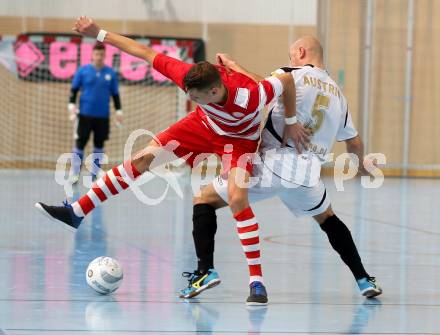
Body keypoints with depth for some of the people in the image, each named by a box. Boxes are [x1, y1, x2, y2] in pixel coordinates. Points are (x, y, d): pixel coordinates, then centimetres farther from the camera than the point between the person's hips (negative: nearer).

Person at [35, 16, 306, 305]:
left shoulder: (250, 96, -43)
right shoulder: (189, 76, -33)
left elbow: (287, 80, -27)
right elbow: (145, 52, -23)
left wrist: (291, 122, -14)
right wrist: (99, 34, -21)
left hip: (240, 140, -4)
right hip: (204, 126, 4)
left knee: (237, 198, -27)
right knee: (142, 159, -6)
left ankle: (257, 281, -17)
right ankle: (76, 213, 3)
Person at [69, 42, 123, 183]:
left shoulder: (111, 73, 5)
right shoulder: (83, 71, 0)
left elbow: (115, 94, 12)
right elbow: (74, 90, 4)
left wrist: (118, 111, 7)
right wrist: (72, 105, -7)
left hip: (103, 116, 2)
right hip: (85, 114, -2)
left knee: (99, 145, 5)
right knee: (80, 144, -4)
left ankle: (95, 174, 13)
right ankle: (74, 174, 1)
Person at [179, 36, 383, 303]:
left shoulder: (293, 75, 0)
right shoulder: (337, 93, 17)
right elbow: (354, 143, 26)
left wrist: (234, 66, -5)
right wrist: (362, 163, 47)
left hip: (271, 163, -5)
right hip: (307, 173, 5)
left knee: (204, 201, 10)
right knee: (328, 219, 33)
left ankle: (206, 270, -7)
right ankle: (364, 280, 27)